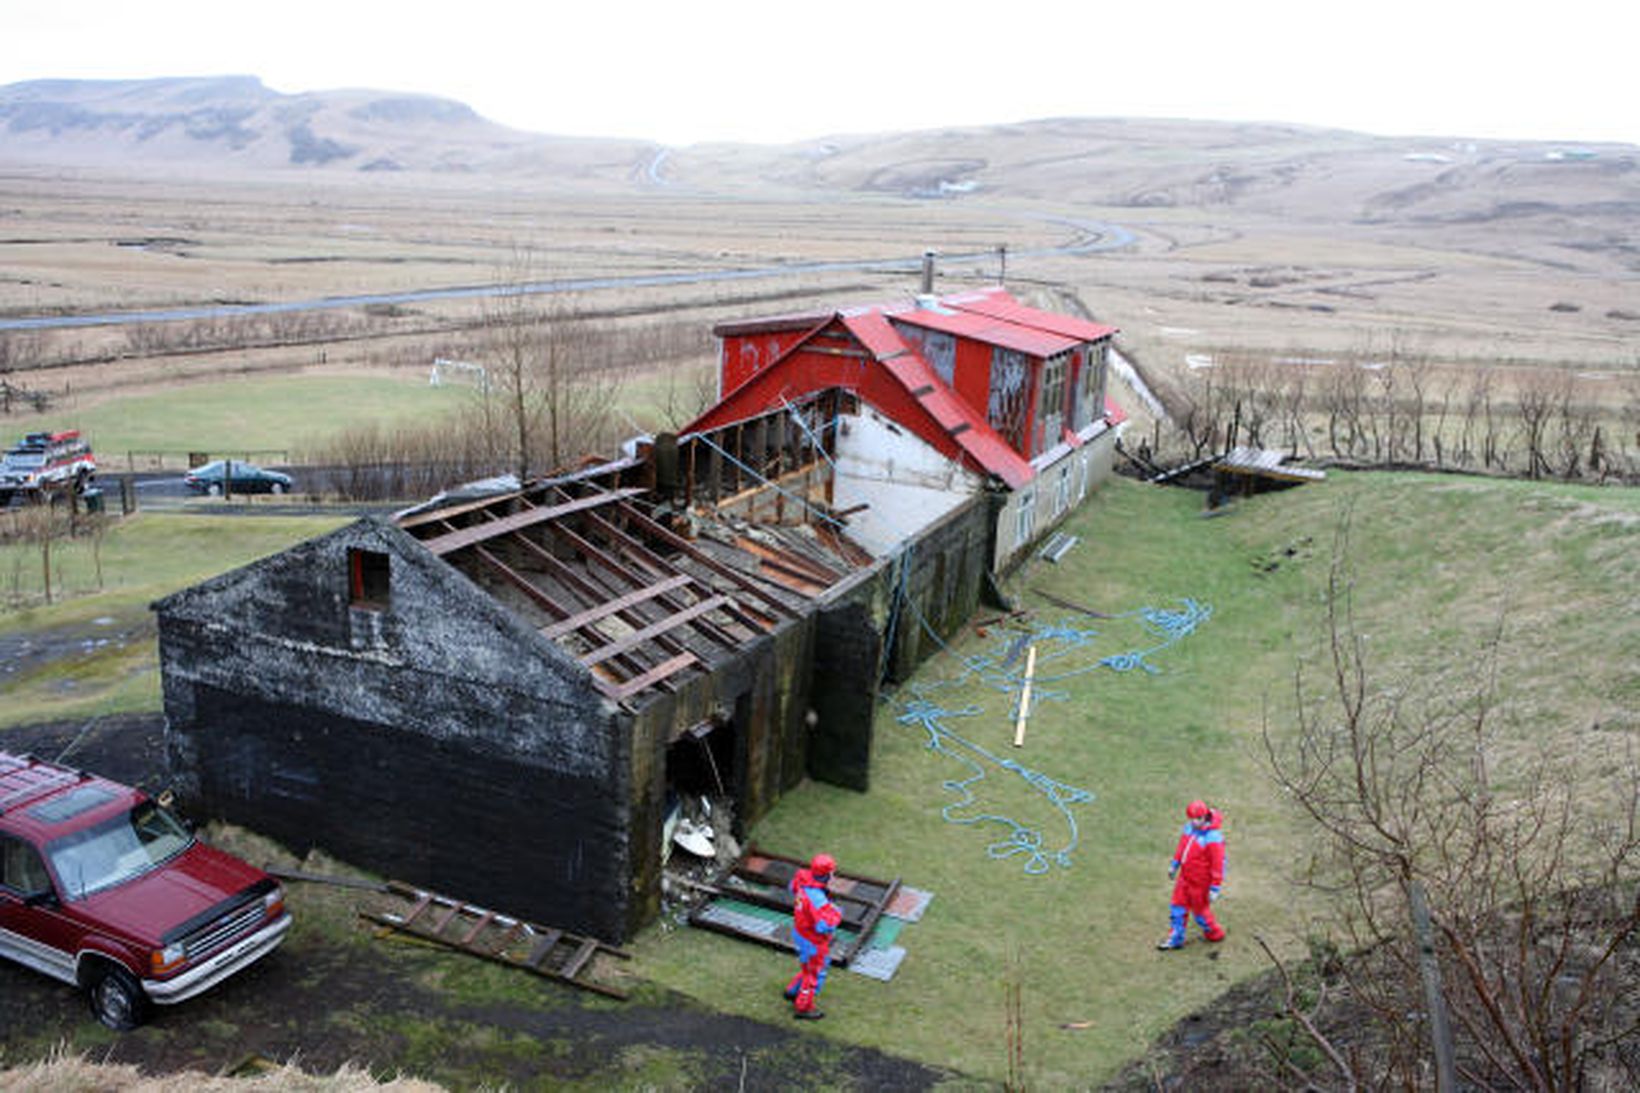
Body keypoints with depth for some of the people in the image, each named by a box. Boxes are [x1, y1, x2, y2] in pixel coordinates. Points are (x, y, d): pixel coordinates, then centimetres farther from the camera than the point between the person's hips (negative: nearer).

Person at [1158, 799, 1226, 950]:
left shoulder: (1213, 838, -31)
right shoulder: (1190, 827, -7)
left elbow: (1218, 864, -25)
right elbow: (1182, 845, 10)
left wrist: (1215, 888, -21)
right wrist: (1174, 865, 19)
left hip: (1200, 882, -7)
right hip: (1185, 876, 7)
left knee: (1200, 910, 15)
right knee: (1179, 907, 16)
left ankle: (1215, 933, 42)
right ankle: (1176, 939, 32)